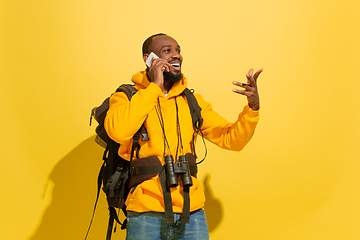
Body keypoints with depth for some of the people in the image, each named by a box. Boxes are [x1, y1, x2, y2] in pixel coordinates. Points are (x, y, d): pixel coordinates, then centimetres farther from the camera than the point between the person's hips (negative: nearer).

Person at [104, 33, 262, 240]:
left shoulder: (192, 102, 11)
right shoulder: (127, 96, 0)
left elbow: (231, 139, 7)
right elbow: (118, 131, -21)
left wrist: (253, 106, -9)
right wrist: (155, 87, -15)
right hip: (147, 214, -3)